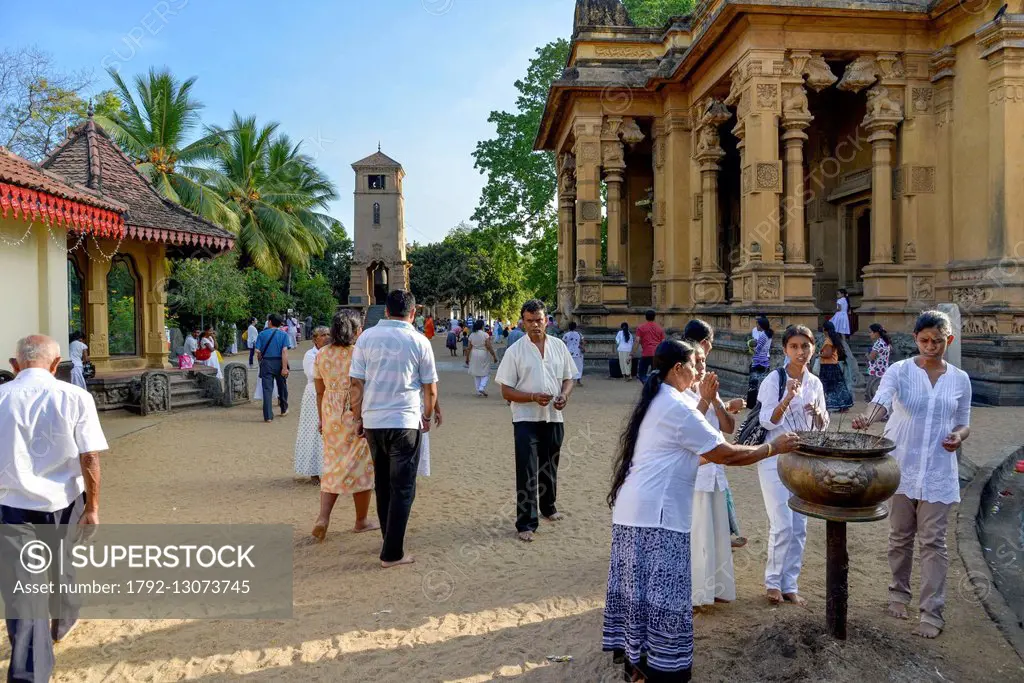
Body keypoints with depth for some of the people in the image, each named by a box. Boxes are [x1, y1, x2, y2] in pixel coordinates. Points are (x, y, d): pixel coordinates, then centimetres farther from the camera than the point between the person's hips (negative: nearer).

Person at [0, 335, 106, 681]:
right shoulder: (75, 397, -9)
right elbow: (89, 459, -10)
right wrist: (92, 506, -2)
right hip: (63, 502, 1)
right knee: (59, 566, 27)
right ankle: (63, 621, 51)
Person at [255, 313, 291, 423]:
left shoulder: (262, 334, 0)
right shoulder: (283, 335, -3)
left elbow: (258, 351, -3)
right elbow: (284, 351, -14)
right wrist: (285, 367, -17)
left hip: (266, 363, 0)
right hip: (279, 363, 0)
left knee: (267, 389, -1)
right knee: (282, 387, 19)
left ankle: (268, 416, -5)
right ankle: (284, 409, 35)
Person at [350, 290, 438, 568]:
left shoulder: (367, 337, 2)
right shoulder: (419, 342, -4)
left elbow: (356, 383, 1)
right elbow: (430, 388, 1)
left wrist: (358, 417, 11)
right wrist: (427, 417, 17)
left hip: (372, 420, 4)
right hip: (406, 422, -4)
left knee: (382, 484, 18)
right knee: (402, 488, 4)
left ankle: (390, 539, 31)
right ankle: (392, 553, 4)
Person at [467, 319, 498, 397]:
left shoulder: (471, 335, 1)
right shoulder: (485, 335, -11)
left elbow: (469, 348, 4)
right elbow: (489, 347, -14)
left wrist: (467, 357, 13)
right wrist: (494, 356, -7)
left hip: (474, 355, 4)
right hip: (484, 355, -4)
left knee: (476, 374, 12)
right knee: (486, 373, 7)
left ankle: (478, 391, 14)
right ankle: (482, 388, -10)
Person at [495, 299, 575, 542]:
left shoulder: (559, 346, 3)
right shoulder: (515, 351, -8)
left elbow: (568, 378, 11)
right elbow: (506, 391, -8)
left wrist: (564, 395, -11)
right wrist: (534, 397, -23)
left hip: (554, 417, 4)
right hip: (526, 419, -4)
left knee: (549, 467, 20)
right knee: (527, 472, -5)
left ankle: (548, 507, 42)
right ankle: (525, 523, 3)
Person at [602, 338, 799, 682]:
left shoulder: (655, 403, 16)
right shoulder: (677, 407, -13)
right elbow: (726, 454, -10)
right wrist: (773, 447, 1)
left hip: (634, 510, 10)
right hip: (655, 515, -10)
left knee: (640, 588, 15)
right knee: (662, 595, -3)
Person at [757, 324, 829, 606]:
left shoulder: (815, 383, 6)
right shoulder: (774, 379, -10)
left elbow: (823, 425, 12)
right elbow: (767, 421, -15)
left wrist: (818, 413, -11)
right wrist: (788, 398, -29)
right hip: (775, 458, -5)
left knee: (799, 527, 8)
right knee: (782, 525, -7)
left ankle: (790, 585, 20)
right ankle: (773, 581, 12)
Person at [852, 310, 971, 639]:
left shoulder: (960, 379, 6)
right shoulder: (900, 371, -3)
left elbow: (963, 423, 14)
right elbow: (882, 399, -23)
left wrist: (959, 435, -10)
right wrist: (868, 418, -45)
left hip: (938, 472, 1)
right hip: (902, 467, -1)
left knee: (933, 541, 1)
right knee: (900, 537, 11)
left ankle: (932, 612, 7)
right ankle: (899, 593, 30)